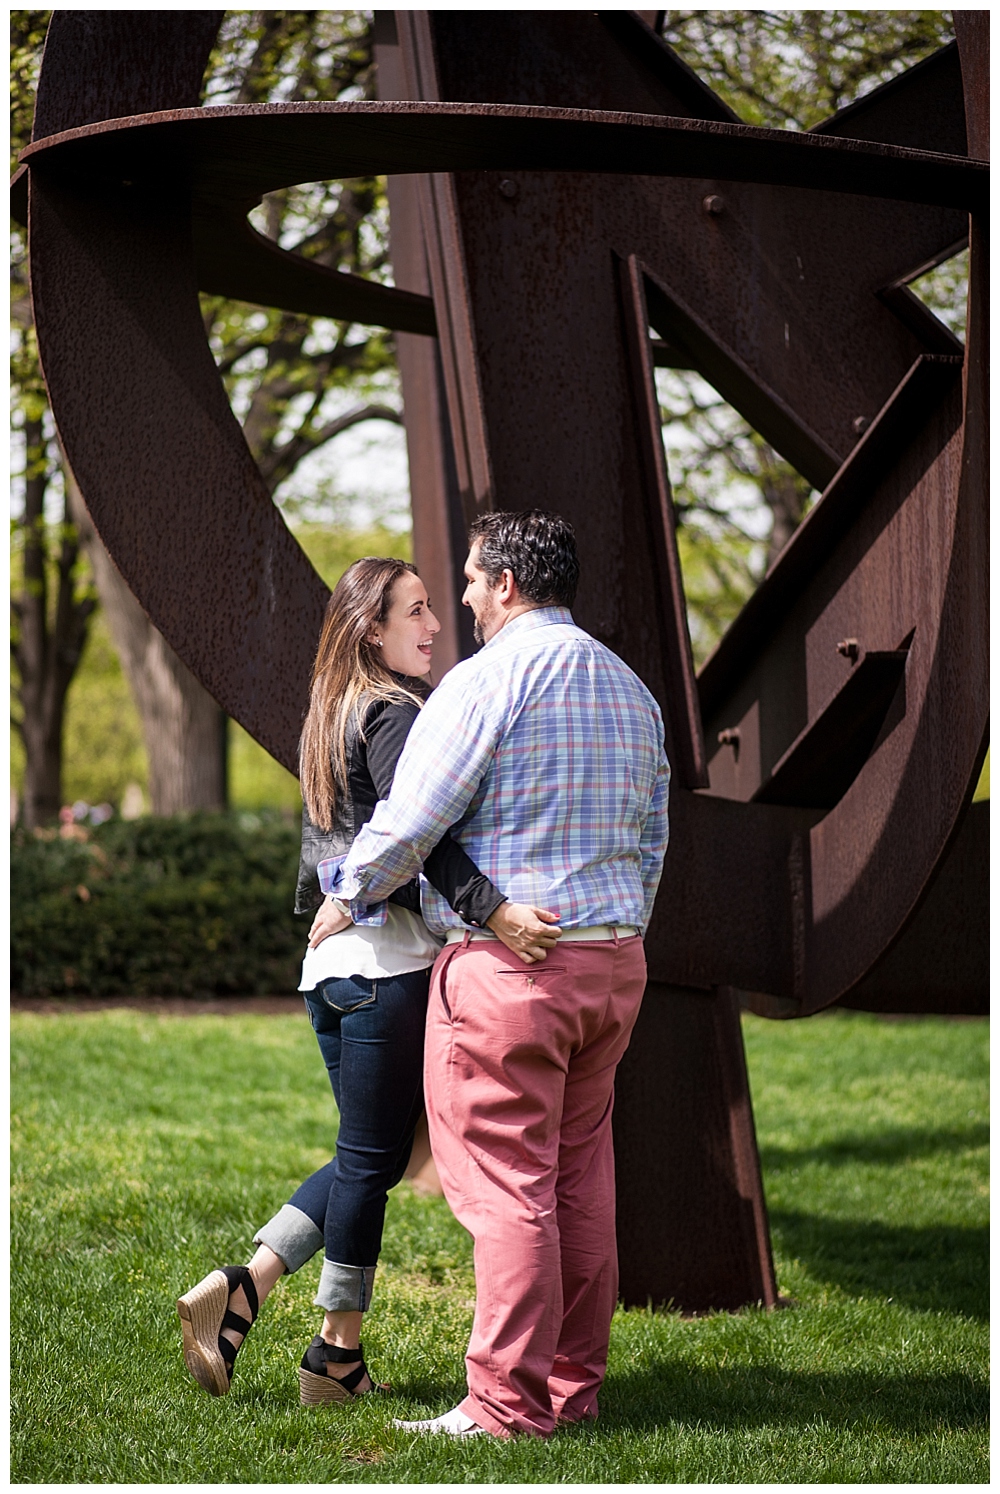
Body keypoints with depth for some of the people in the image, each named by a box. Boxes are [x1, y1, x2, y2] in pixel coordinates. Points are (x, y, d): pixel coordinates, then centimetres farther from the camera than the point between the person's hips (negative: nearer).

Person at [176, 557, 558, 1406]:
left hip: (332, 959, 9)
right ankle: (340, 1358, 6)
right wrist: (493, 909, -34)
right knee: (372, 1160, -1)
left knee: (365, 1157, 15)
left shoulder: (334, 717, 17)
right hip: (390, 961, -9)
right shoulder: (395, 715, -12)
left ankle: (240, 1291, 4)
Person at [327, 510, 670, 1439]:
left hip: (506, 961, -8)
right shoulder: (631, 689, 16)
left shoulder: (488, 678, -10)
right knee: (580, 1179, 12)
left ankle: (509, 1404, -4)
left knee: (506, 1185, -5)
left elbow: (409, 820, -11)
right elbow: (652, 840, 20)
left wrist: (347, 900, 6)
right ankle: (575, 1386, 16)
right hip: (614, 961, 8)